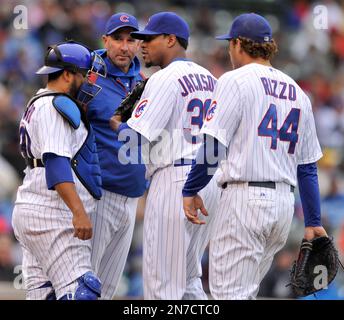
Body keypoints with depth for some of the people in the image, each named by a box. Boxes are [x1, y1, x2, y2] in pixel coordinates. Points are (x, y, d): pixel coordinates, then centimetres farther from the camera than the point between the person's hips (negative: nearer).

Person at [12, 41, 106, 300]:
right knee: (80, 289, -17)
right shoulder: (55, 106, -10)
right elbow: (56, 162, -21)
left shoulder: (39, 104, 23)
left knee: (43, 292, 6)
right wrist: (79, 212, -30)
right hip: (51, 215, -11)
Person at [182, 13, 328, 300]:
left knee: (229, 294, -8)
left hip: (245, 198, -7)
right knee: (245, 292, 16)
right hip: (284, 201, 7)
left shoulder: (236, 80, -4)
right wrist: (313, 222, 18)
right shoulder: (297, 91, 16)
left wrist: (191, 190, 0)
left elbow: (213, 145, -11)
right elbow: (308, 165, 16)